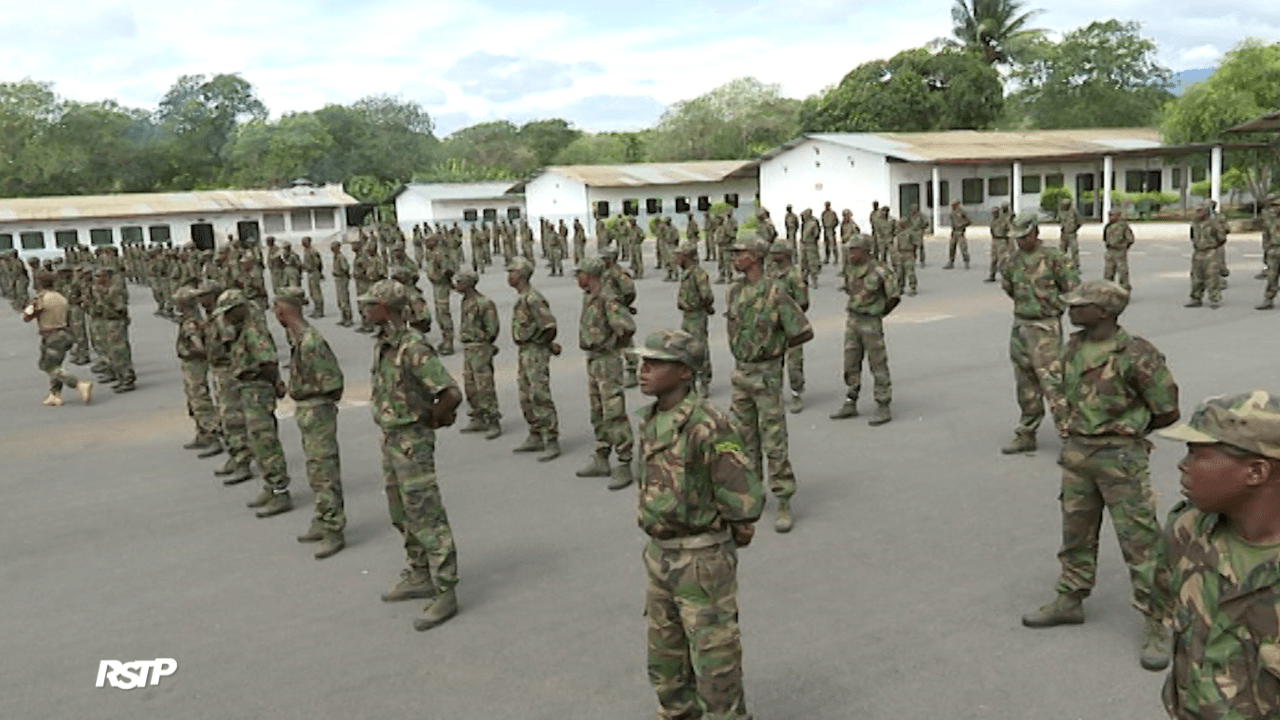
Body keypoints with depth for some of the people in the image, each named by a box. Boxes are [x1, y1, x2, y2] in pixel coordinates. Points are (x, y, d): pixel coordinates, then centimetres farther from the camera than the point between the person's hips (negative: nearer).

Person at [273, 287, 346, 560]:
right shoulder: (296, 336, 7)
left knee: (324, 472, -6)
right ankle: (321, 524, 29)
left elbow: (331, 382, -23)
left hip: (317, 410, -10)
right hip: (306, 411, 10)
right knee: (316, 471, 18)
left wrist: (300, 390, -9)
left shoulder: (310, 342, -23)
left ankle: (333, 532, 0)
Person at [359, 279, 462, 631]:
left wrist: (430, 419, -12)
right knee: (402, 514, 19)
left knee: (427, 517, -5)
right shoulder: (384, 344, 7)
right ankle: (420, 577, 33)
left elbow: (451, 395, -29)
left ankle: (445, 593, 2)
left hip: (412, 442, -10)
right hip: (391, 439, 10)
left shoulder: (414, 348, -23)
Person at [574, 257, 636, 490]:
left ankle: (624, 466, -3)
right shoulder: (587, 298, 11)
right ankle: (601, 461, 25)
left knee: (614, 414, -8)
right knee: (598, 414, 15)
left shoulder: (607, 300, -18)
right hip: (592, 361, 10)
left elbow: (627, 327, -27)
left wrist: (610, 345, -13)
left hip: (607, 362, -10)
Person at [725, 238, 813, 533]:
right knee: (745, 437, 13)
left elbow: (805, 332, -14)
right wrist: (750, 348, 10)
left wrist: (777, 346, -1)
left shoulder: (776, 294, -18)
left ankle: (784, 503, 6)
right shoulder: (734, 291, 4)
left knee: (773, 441, -4)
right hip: (740, 372, 7)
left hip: (766, 374, -6)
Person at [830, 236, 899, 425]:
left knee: (878, 366, 0)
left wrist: (879, 313, 0)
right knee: (851, 365, 12)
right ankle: (850, 404, 22)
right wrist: (855, 310, 15)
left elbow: (895, 297, -9)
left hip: (871, 323, -7)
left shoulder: (879, 271, -15)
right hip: (852, 321, 7)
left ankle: (883, 408, 7)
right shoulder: (852, 270, 6)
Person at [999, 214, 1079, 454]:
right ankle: (1026, 436, 20)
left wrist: (1053, 306, -4)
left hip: (1045, 329, -6)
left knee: (1050, 382, -10)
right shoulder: (1012, 262, 8)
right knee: (1026, 385, 12)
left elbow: (1074, 288, -5)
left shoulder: (1053, 258, -8)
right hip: (1020, 326, 6)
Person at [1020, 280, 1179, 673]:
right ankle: (1069, 600, 33)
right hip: (1076, 453, 7)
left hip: (1120, 457, -7)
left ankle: (1158, 625, 9)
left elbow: (1168, 412, -8)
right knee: (1076, 532, 18)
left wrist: (1124, 431, 4)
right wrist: (1081, 430, 7)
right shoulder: (1074, 346, 4)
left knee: (1139, 540, -1)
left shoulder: (1136, 356, -16)